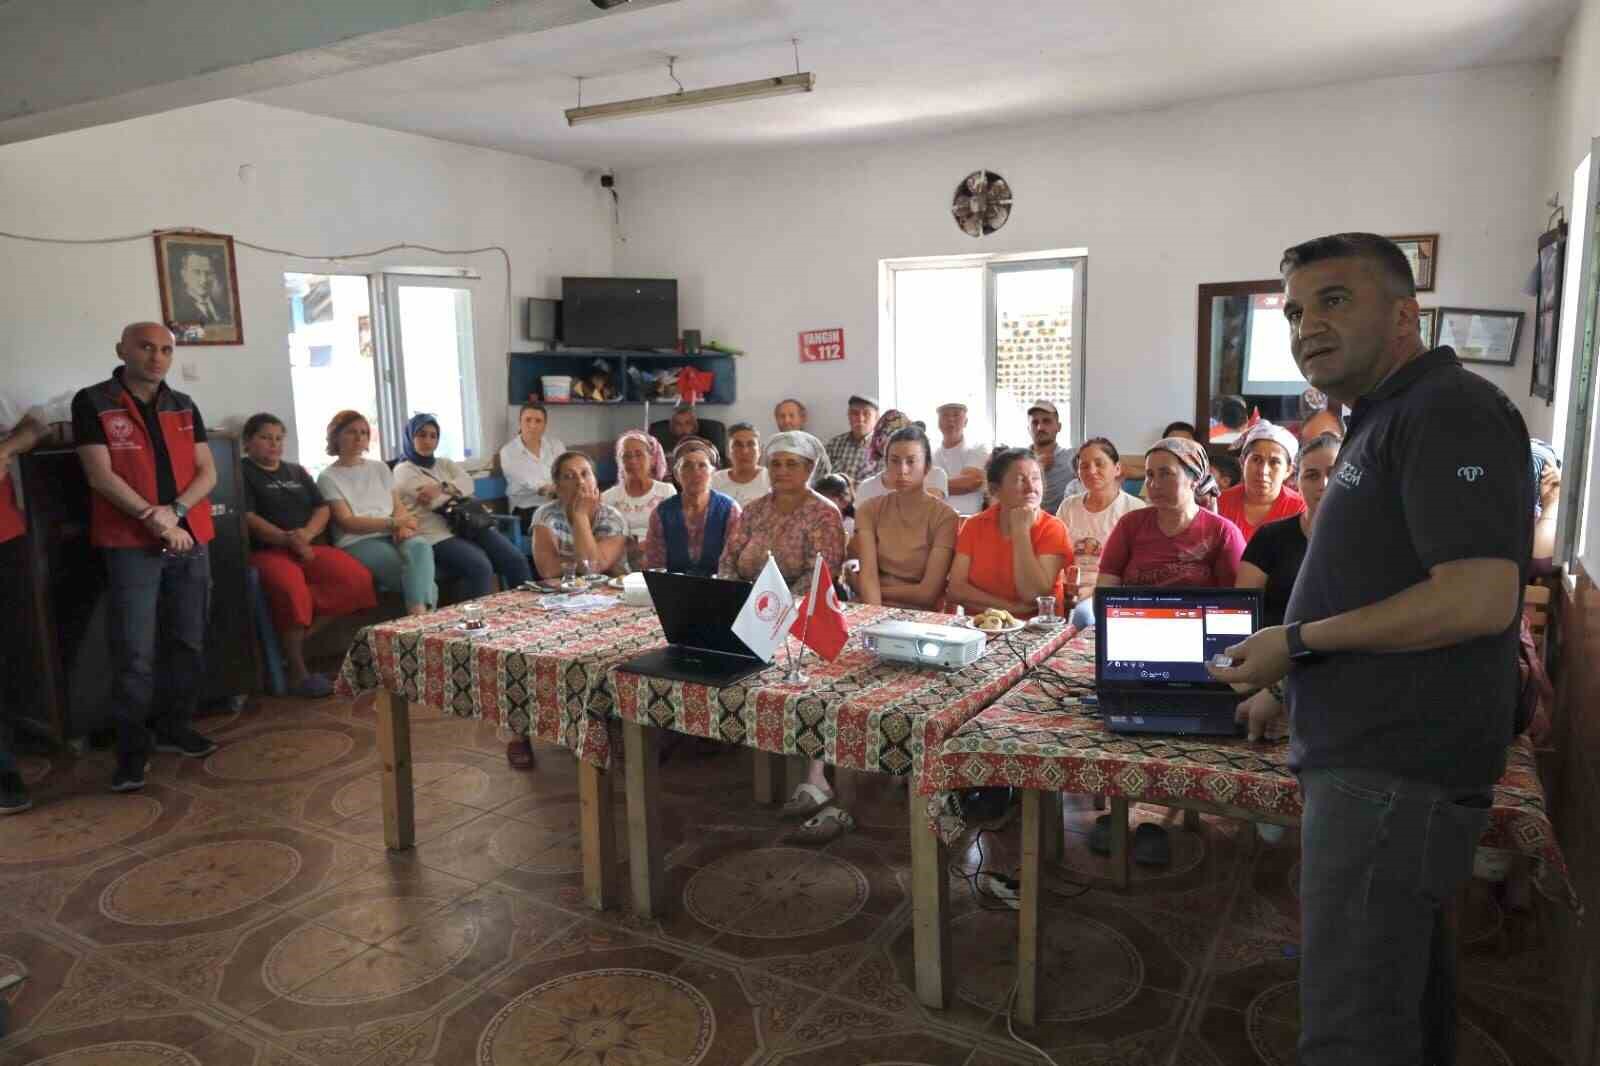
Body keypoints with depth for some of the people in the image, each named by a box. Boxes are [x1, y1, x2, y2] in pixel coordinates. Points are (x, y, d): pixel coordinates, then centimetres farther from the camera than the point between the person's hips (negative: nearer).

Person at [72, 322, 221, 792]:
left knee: (188, 643, 10)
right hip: (131, 545, -4)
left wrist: (175, 511, -11)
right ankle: (131, 748, 4)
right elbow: (101, 476, -8)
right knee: (135, 653, -5)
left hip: (191, 541, 5)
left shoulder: (184, 407, 12)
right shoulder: (92, 403, -1)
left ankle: (173, 726, 24)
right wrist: (158, 525, -12)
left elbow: (207, 473, 7)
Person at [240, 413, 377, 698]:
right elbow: (248, 518, -6)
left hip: (309, 547, 5)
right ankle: (298, 672, -31)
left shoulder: (296, 471, 25)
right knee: (291, 589, -38)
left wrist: (307, 534, -7)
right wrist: (287, 539, -22)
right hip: (266, 550, -5)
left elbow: (322, 508, 16)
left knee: (358, 577, -23)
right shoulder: (241, 472, 8)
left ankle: (297, 631, -19)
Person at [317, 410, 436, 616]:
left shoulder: (380, 468, 21)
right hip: (358, 543, -4)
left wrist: (403, 525, -10)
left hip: (392, 536, 4)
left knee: (420, 546, -34)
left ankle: (418, 616, -48)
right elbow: (347, 523, -6)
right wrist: (393, 523, -17)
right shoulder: (328, 478, 5)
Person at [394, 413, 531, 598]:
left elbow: (467, 483, 3)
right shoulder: (403, 470, 6)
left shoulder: (445, 463, 25)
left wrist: (442, 488, -14)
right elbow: (436, 502, -9)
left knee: (516, 560, -16)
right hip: (436, 535, -6)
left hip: (467, 526, 6)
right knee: (480, 567, -32)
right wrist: (456, 490, 5)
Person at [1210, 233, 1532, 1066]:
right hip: (1377, 761, 11)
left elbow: (1477, 599, -24)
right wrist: (1287, 680, 17)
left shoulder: (1449, 412, -13)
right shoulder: (1386, 421, 19)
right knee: (1406, 994, 23)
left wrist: (1299, 641, -17)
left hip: (1395, 771, -10)